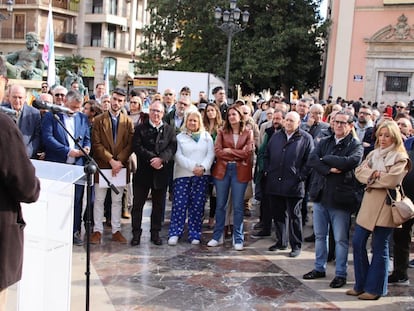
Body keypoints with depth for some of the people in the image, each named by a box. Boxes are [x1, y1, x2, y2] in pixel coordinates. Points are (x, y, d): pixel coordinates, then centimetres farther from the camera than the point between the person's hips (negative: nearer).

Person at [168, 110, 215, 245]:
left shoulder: (207, 137, 13)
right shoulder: (180, 137, 8)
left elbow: (210, 154, 4)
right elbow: (178, 156, -3)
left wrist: (203, 167, -13)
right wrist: (193, 167, -14)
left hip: (202, 175, 1)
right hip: (183, 175, -1)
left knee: (197, 206, 2)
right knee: (179, 204, -5)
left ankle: (195, 235, 9)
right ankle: (175, 233, 2)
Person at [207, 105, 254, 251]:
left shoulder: (248, 133, 5)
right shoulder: (222, 132, 7)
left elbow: (248, 152, -8)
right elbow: (217, 151, -5)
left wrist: (228, 151, -8)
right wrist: (238, 155, -9)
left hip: (240, 172, -1)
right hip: (222, 170, 2)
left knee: (238, 206, 2)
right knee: (220, 204, 8)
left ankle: (238, 239, 10)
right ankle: (217, 236, 18)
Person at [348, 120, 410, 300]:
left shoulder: (400, 158, -4)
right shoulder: (374, 154, 15)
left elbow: (392, 180, -18)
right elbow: (359, 171, 3)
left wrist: (370, 177, -8)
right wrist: (375, 174, -14)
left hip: (385, 206, -6)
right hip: (368, 203, 6)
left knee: (379, 248, 2)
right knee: (357, 243, 6)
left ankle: (374, 288, 13)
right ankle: (361, 284, 20)